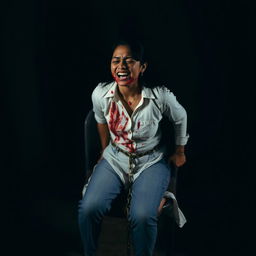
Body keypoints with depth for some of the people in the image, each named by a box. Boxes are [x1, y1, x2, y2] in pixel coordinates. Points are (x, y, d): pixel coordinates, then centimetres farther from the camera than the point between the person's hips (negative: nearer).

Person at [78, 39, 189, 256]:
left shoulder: (160, 96, -20)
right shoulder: (100, 94, -14)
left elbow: (180, 117, 2)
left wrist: (180, 152, 13)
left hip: (151, 163, -2)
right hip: (114, 160, 2)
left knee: (142, 216, -27)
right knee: (88, 209, -20)